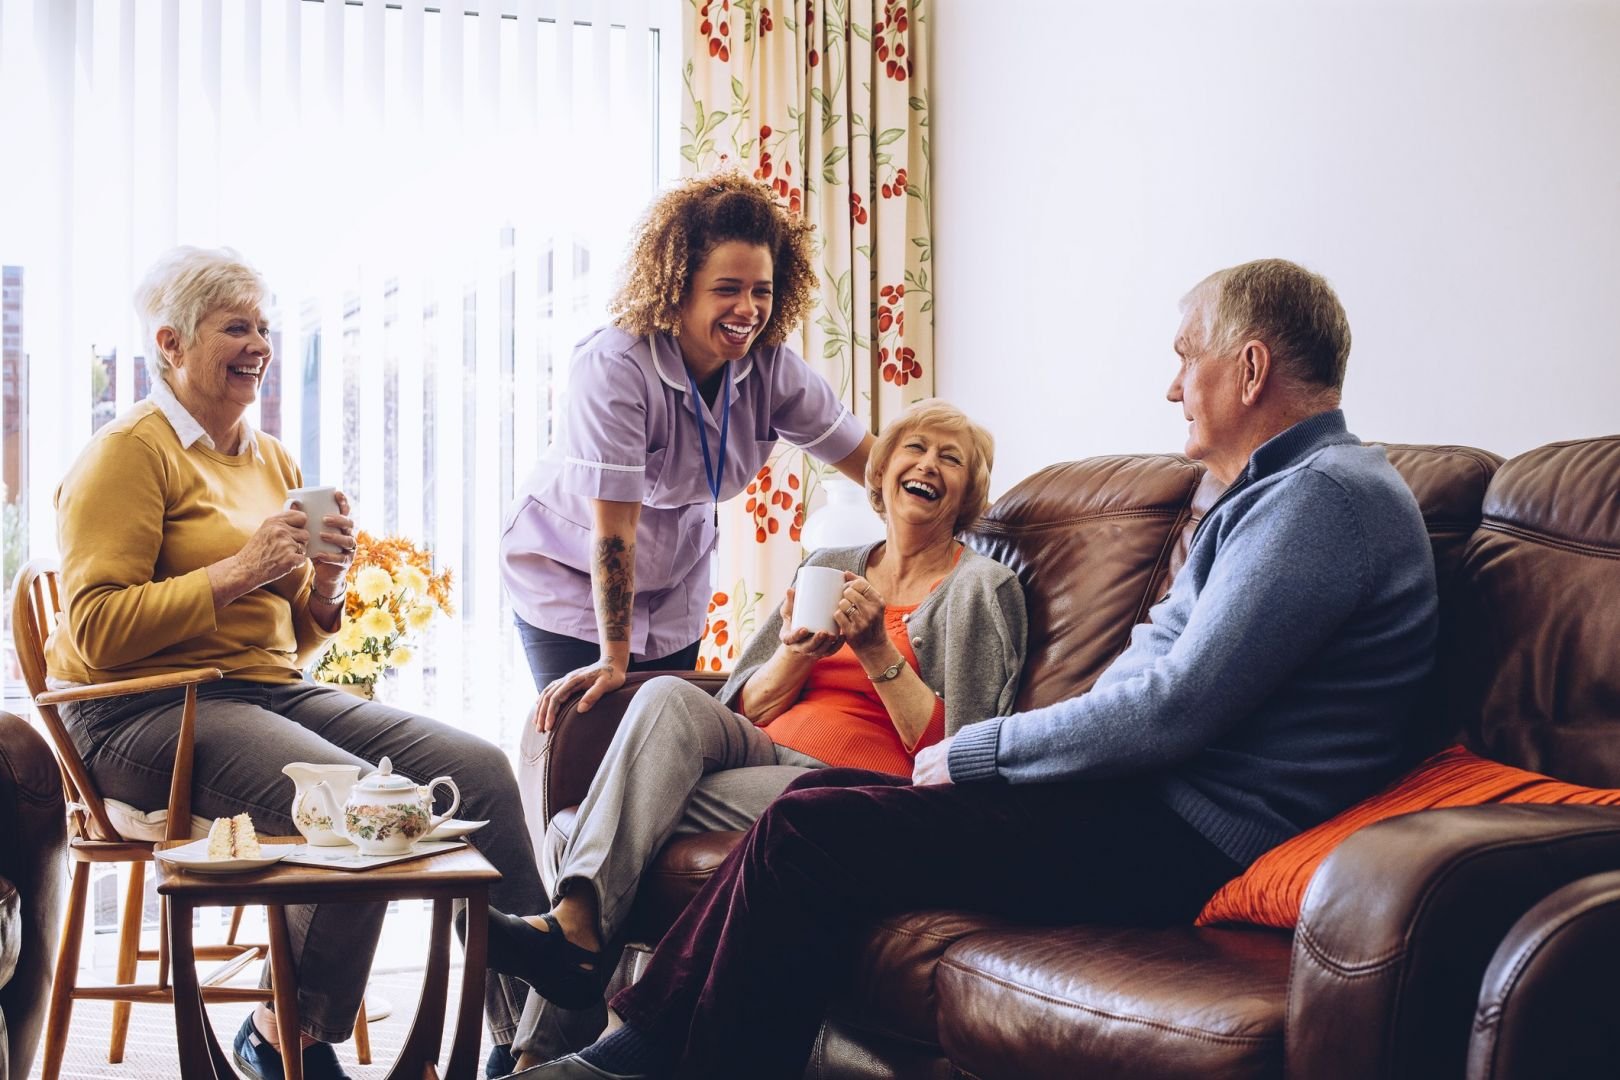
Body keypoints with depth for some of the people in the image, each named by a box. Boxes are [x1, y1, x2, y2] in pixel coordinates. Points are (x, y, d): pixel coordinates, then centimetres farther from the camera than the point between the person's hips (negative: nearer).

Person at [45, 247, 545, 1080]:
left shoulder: (271, 460, 20)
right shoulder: (129, 453, -4)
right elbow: (97, 630, -14)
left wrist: (323, 586, 2)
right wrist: (240, 571, -17)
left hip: (273, 692, 7)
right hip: (146, 713, -7)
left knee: (478, 769, -14)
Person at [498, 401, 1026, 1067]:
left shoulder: (982, 587, 5)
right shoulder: (832, 567, 20)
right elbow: (747, 708, 14)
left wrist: (877, 650, -12)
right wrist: (799, 650, -6)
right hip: (768, 756, 5)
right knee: (669, 697, -29)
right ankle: (572, 923, -39)